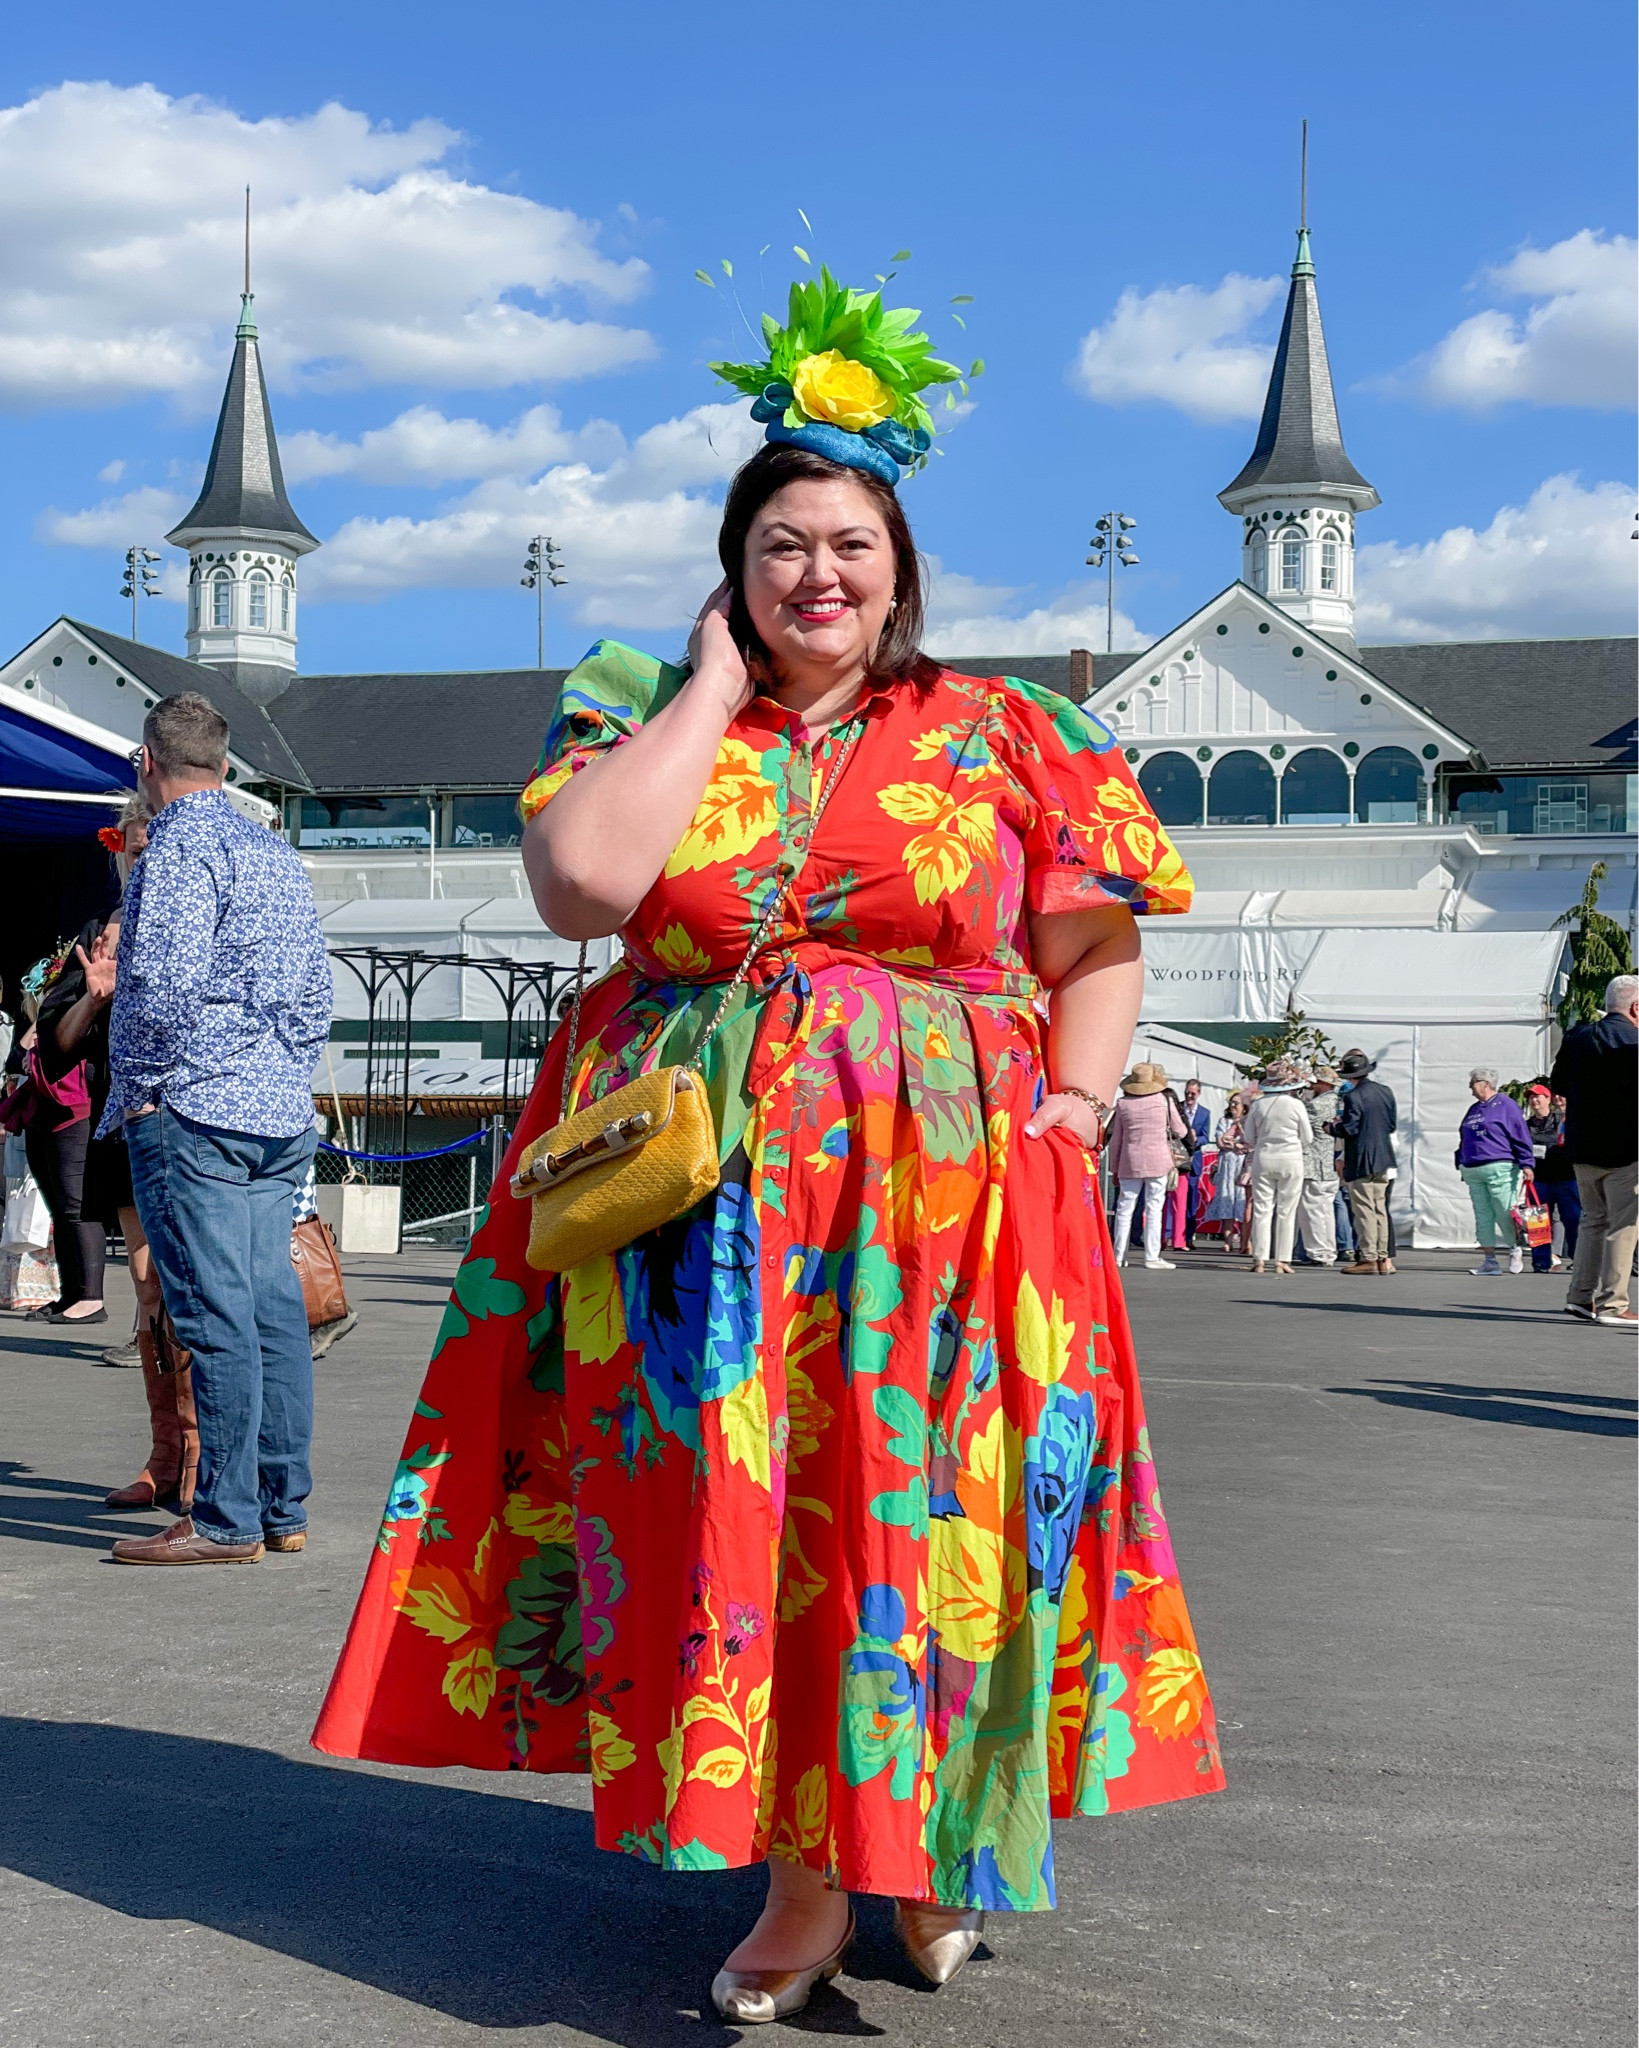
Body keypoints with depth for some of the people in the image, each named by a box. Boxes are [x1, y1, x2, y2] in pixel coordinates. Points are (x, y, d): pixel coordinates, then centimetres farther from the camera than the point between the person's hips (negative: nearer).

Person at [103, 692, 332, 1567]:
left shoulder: (179, 849, -8)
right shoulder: (278, 853, 17)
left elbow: (166, 989, -18)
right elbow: (315, 994, 18)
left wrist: (136, 1094, -8)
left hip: (194, 1112, -8)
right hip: (282, 1116, 8)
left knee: (214, 1314, -7)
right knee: (273, 1306, 9)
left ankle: (228, 1520, -5)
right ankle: (283, 1507, 13)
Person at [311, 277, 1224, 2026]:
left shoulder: (1001, 738, 6)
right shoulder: (647, 718, 7)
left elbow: (1097, 959, 7)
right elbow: (581, 882, -13)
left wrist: (1068, 1121, -9)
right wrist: (713, 691, -5)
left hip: (937, 1204, -1)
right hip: (693, 1203, 1)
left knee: (906, 1502, -2)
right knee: (722, 1505, 0)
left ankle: (919, 1836, 19)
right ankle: (809, 1869, 15)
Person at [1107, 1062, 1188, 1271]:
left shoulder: (1123, 1104, 3)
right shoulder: (1165, 1100, -1)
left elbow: (1115, 1140, 6)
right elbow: (1180, 1131, 8)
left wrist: (1114, 1168, 14)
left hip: (1129, 1163, 2)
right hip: (1158, 1163, -2)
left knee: (1125, 1208, 6)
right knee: (1154, 1209, 0)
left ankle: (1119, 1256, 8)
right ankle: (1152, 1257, -2)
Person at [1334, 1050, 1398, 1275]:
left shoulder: (1353, 1097, -15)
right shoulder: (1386, 1092, 7)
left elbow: (1350, 1129, -18)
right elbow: (1393, 1125, 11)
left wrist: (1338, 1123, 2)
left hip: (1360, 1162, -7)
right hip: (1383, 1159, 7)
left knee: (1364, 1210, -2)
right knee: (1380, 1209, 12)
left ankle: (1368, 1258, -2)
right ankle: (1383, 1258, 13)